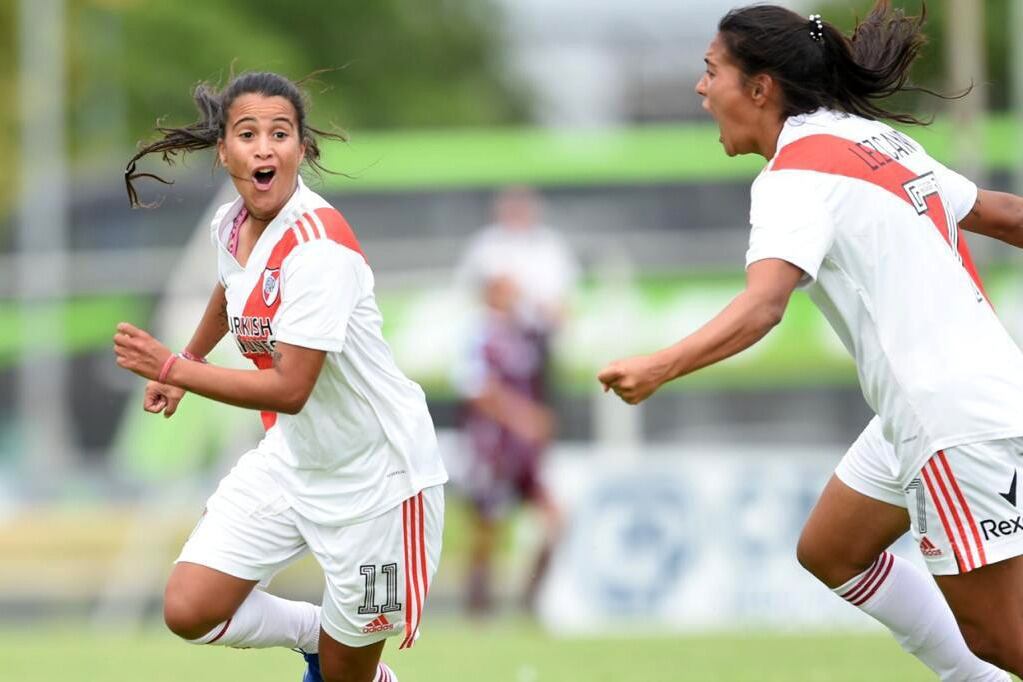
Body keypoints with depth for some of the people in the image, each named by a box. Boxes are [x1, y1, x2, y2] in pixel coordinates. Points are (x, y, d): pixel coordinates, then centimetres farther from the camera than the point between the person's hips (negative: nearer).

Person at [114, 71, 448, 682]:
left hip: (374, 474, -7)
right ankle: (314, 631, 23)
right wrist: (184, 365, 32)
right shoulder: (231, 225, -4)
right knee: (189, 611, -2)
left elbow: (290, 390, -30)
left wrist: (172, 368, -26)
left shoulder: (319, 246, -28)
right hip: (291, 459, 7)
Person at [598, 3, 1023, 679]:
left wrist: (659, 367, -45)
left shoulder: (797, 173, -15)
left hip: (959, 419, -10)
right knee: (831, 551, 21)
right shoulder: (878, 139, 11)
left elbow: (763, 305, -32)